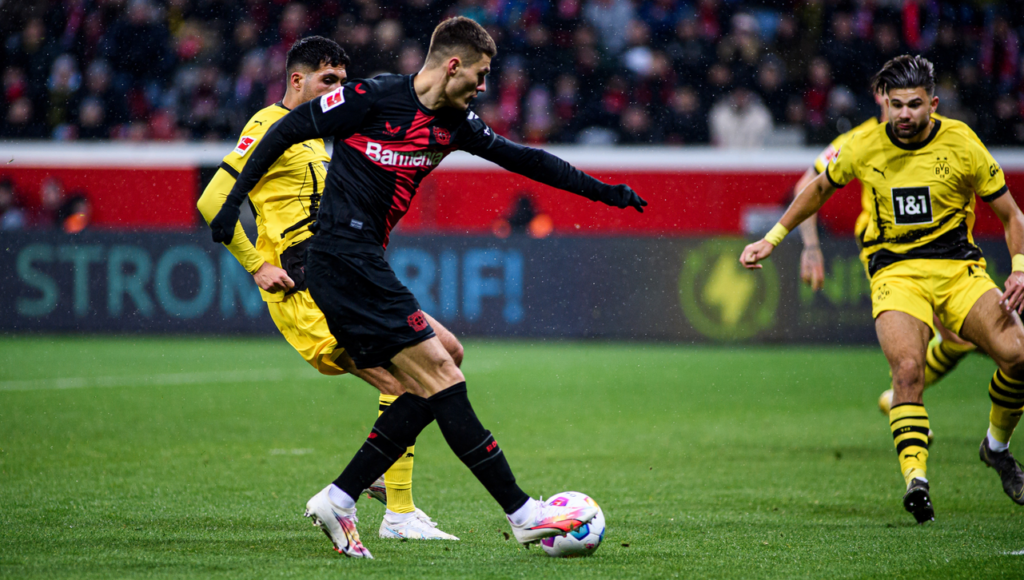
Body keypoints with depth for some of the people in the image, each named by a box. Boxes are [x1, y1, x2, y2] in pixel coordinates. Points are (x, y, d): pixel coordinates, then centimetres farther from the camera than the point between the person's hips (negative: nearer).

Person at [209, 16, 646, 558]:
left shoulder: (453, 124, 12)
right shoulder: (373, 97, -11)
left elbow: (521, 159, 21)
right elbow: (287, 130, -5)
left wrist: (600, 190, 22)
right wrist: (234, 200, -6)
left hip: (365, 265, 10)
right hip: (345, 256, -10)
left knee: (429, 389, 3)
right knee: (440, 374, -11)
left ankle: (338, 499, 5)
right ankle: (523, 513, -11)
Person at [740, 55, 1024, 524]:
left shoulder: (961, 145, -5)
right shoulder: (866, 148, -1)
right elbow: (821, 188, 20)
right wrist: (773, 238, 21)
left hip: (958, 267, 1)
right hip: (894, 270, -1)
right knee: (907, 369, -28)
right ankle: (915, 479, -32)